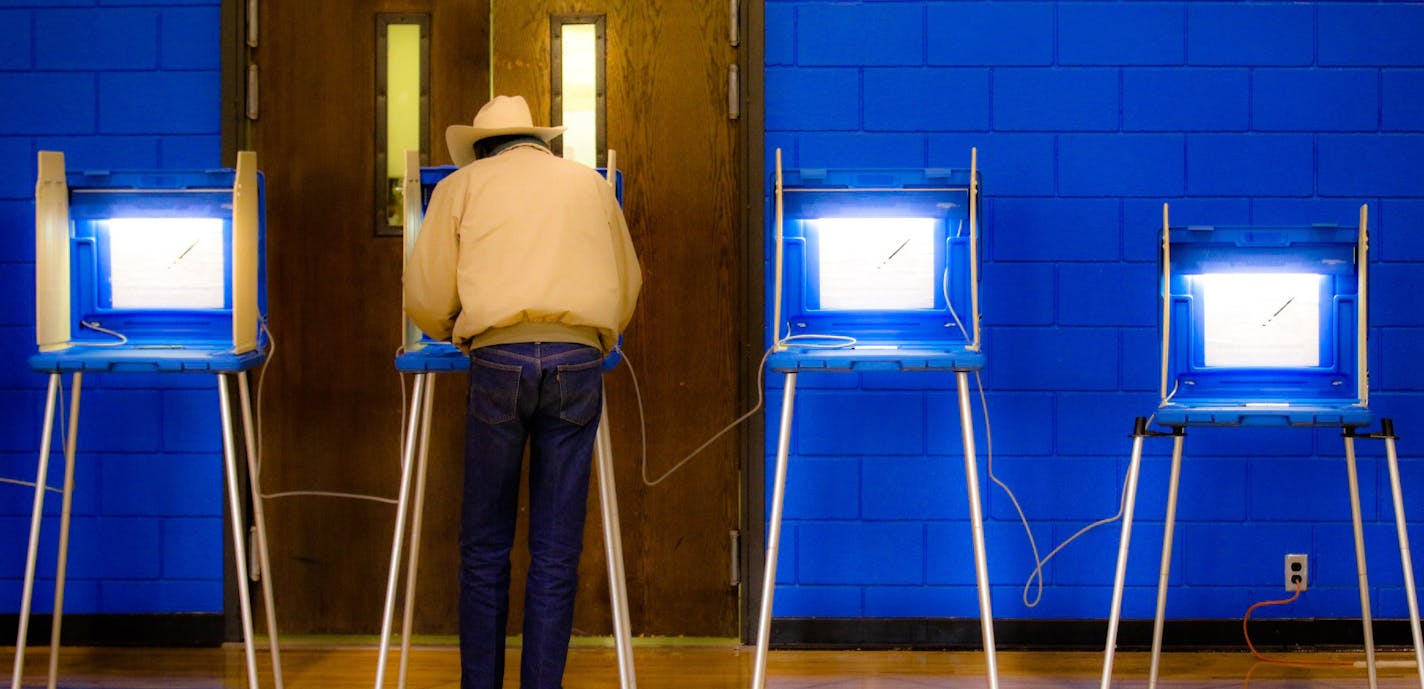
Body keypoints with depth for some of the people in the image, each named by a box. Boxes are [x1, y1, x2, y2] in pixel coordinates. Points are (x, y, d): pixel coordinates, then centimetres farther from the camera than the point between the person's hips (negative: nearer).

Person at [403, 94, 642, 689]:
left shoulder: (461, 186, 14)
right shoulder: (591, 184, 21)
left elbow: (425, 298, 8)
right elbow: (628, 287, 24)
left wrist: (455, 330, 29)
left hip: (498, 359, -1)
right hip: (578, 361, 2)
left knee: (485, 549, 7)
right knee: (556, 553, 4)